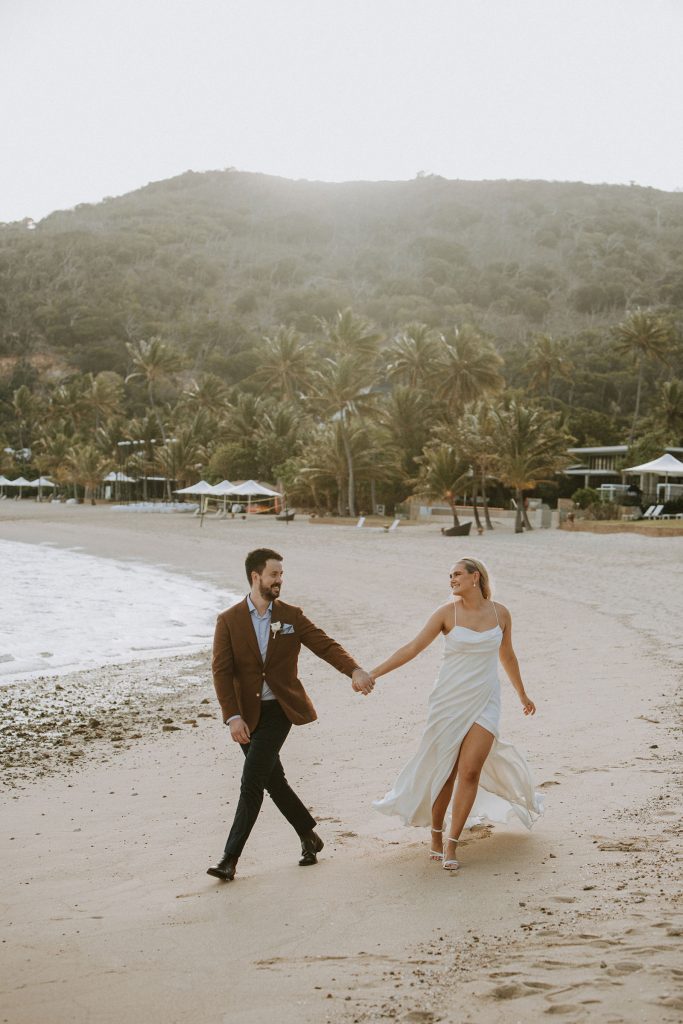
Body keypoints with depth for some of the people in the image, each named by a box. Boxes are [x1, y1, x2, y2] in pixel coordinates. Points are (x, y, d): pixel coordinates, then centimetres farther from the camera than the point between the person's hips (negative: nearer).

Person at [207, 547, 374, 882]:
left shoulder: (291, 616, 3)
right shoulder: (229, 621, 0)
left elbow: (325, 645, -4)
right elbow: (221, 671, -6)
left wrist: (354, 670, -23)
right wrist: (232, 717, -16)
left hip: (279, 710, -2)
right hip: (247, 715, 2)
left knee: (251, 783, -10)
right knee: (273, 781, 10)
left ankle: (230, 858, -6)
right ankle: (309, 838, 30)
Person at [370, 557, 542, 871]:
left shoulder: (500, 613, 3)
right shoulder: (447, 613, -4)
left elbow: (507, 656, 18)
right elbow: (412, 648, -5)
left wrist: (522, 695, 28)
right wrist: (372, 673, -12)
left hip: (484, 703, 1)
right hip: (449, 701, -1)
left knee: (470, 772, -9)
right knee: (443, 772, 4)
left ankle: (451, 845, 0)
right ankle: (436, 836, 22)